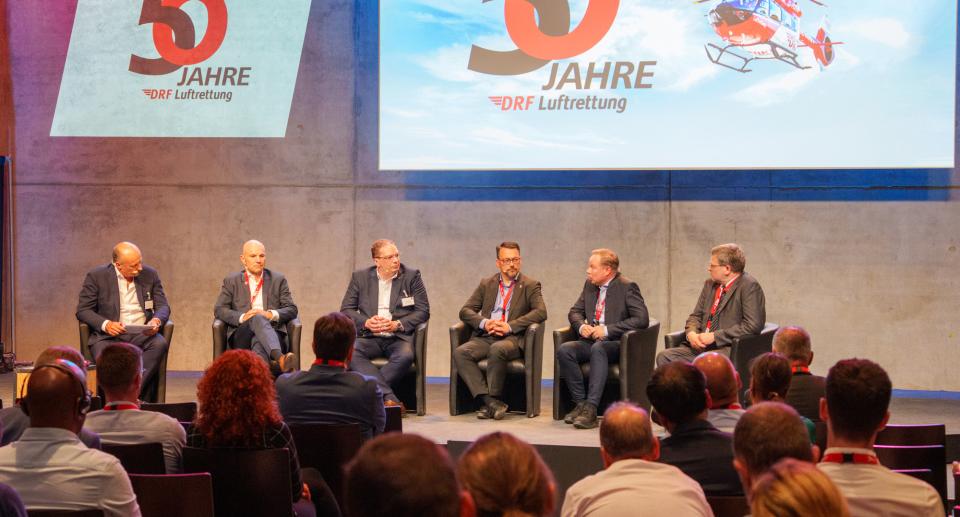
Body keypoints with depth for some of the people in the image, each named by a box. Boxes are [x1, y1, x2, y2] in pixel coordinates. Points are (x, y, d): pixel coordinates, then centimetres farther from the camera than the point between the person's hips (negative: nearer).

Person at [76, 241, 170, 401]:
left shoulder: (149, 274, 9)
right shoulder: (97, 276, 1)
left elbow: (163, 305, 11)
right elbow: (82, 310, 1)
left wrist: (157, 320, -14)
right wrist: (106, 324, -17)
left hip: (142, 334, 2)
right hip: (109, 334, -2)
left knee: (160, 344, -31)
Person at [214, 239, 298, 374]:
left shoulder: (278, 279, 20)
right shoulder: (231, 281, 18)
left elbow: (291, 309, 12)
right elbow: (219, 310, 7)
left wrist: (271, 314, -10)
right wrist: (242, 317, -12)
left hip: (272, 332, 1)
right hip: (242, 335, -1)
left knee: (258, 341, -37)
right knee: (257, 318, -37)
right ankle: (280, 358, -63)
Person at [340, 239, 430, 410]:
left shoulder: (411, 276, 6)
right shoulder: (360, 277, 10)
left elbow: (423, 311, 2)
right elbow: (346, 309, 9)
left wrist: (397, 324, -13)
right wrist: (366, 322, -10)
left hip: (399, 337, -1)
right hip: (370, 337, 1)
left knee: (405, 356, -36)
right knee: (350, 353, -31)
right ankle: (390, 398, -37)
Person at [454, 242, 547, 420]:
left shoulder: (530, 285, 10)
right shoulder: (486, 284, 20)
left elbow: (541, 312, -6)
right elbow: (465, 311, 13)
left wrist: (510, 327, -16)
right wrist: (484, 322, -9)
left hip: (512, 339, -4)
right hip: (485, 338, 4)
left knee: (497, 350, -38)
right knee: (460, 353, -26)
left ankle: (492, 400, -23)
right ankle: (489, 401, -30)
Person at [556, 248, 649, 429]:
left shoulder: (627, 287, -6)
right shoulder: (589, 285, 14)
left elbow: (642, 319, -15)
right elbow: (575, 311, 20)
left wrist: (607, 330, -20)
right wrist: (581, 326, -5)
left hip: (618, 344, -6)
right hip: (591, 341, 6)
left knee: (597, 348, -38)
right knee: (564, 350, -22)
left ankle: (591, 409, -40)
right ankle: (580, 403, -18)